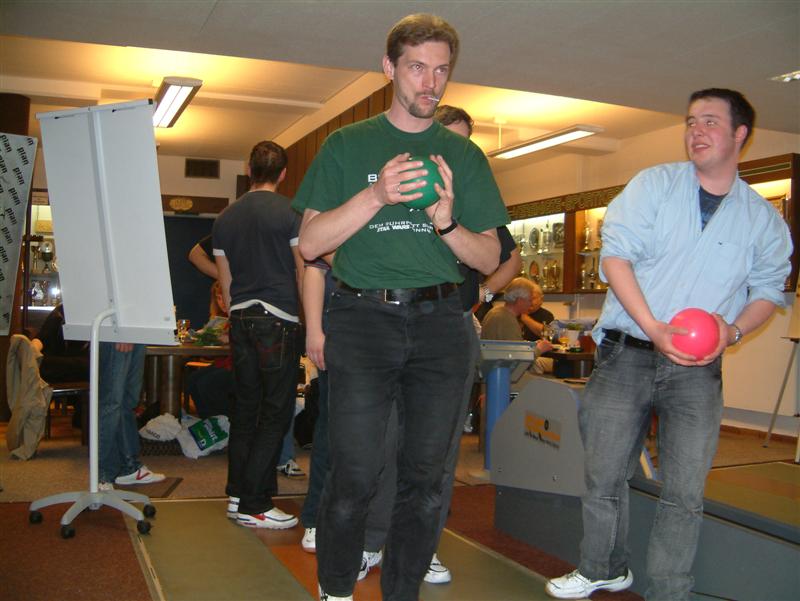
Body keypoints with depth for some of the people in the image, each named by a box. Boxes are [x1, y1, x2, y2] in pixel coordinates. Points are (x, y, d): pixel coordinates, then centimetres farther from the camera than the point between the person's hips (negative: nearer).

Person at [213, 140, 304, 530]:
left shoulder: (226, 217, 11)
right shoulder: (290, 213, -6)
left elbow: (225, 282, 15)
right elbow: (305, 272, -5)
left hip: (241, 320, 6)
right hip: (278, 320, -6)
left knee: (245, 406, 14)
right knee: (276, 412, -1)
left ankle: (238, 493, 20)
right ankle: (254, 505, 1)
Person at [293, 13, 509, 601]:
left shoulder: (465, 155, 14)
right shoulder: (347, 145, 9)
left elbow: (489, 257, 11)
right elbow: (311, 243, 1)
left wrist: (446, 222, -9)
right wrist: (375, 195, -13)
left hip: (439, 321, 2)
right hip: (362, 317, -2)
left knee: (425, 479, 5)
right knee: (355, 475, -5)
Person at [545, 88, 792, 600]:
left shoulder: (764, 219, 6)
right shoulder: (653, 184, 1)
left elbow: (769, 291, 13)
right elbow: (615, 255, -7)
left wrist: (733, 331, -9)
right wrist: (654, 327, -18)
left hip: (698, 369, 1)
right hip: (626, 354, 0)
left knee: (686, 492, 1)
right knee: (604, 475, 8)